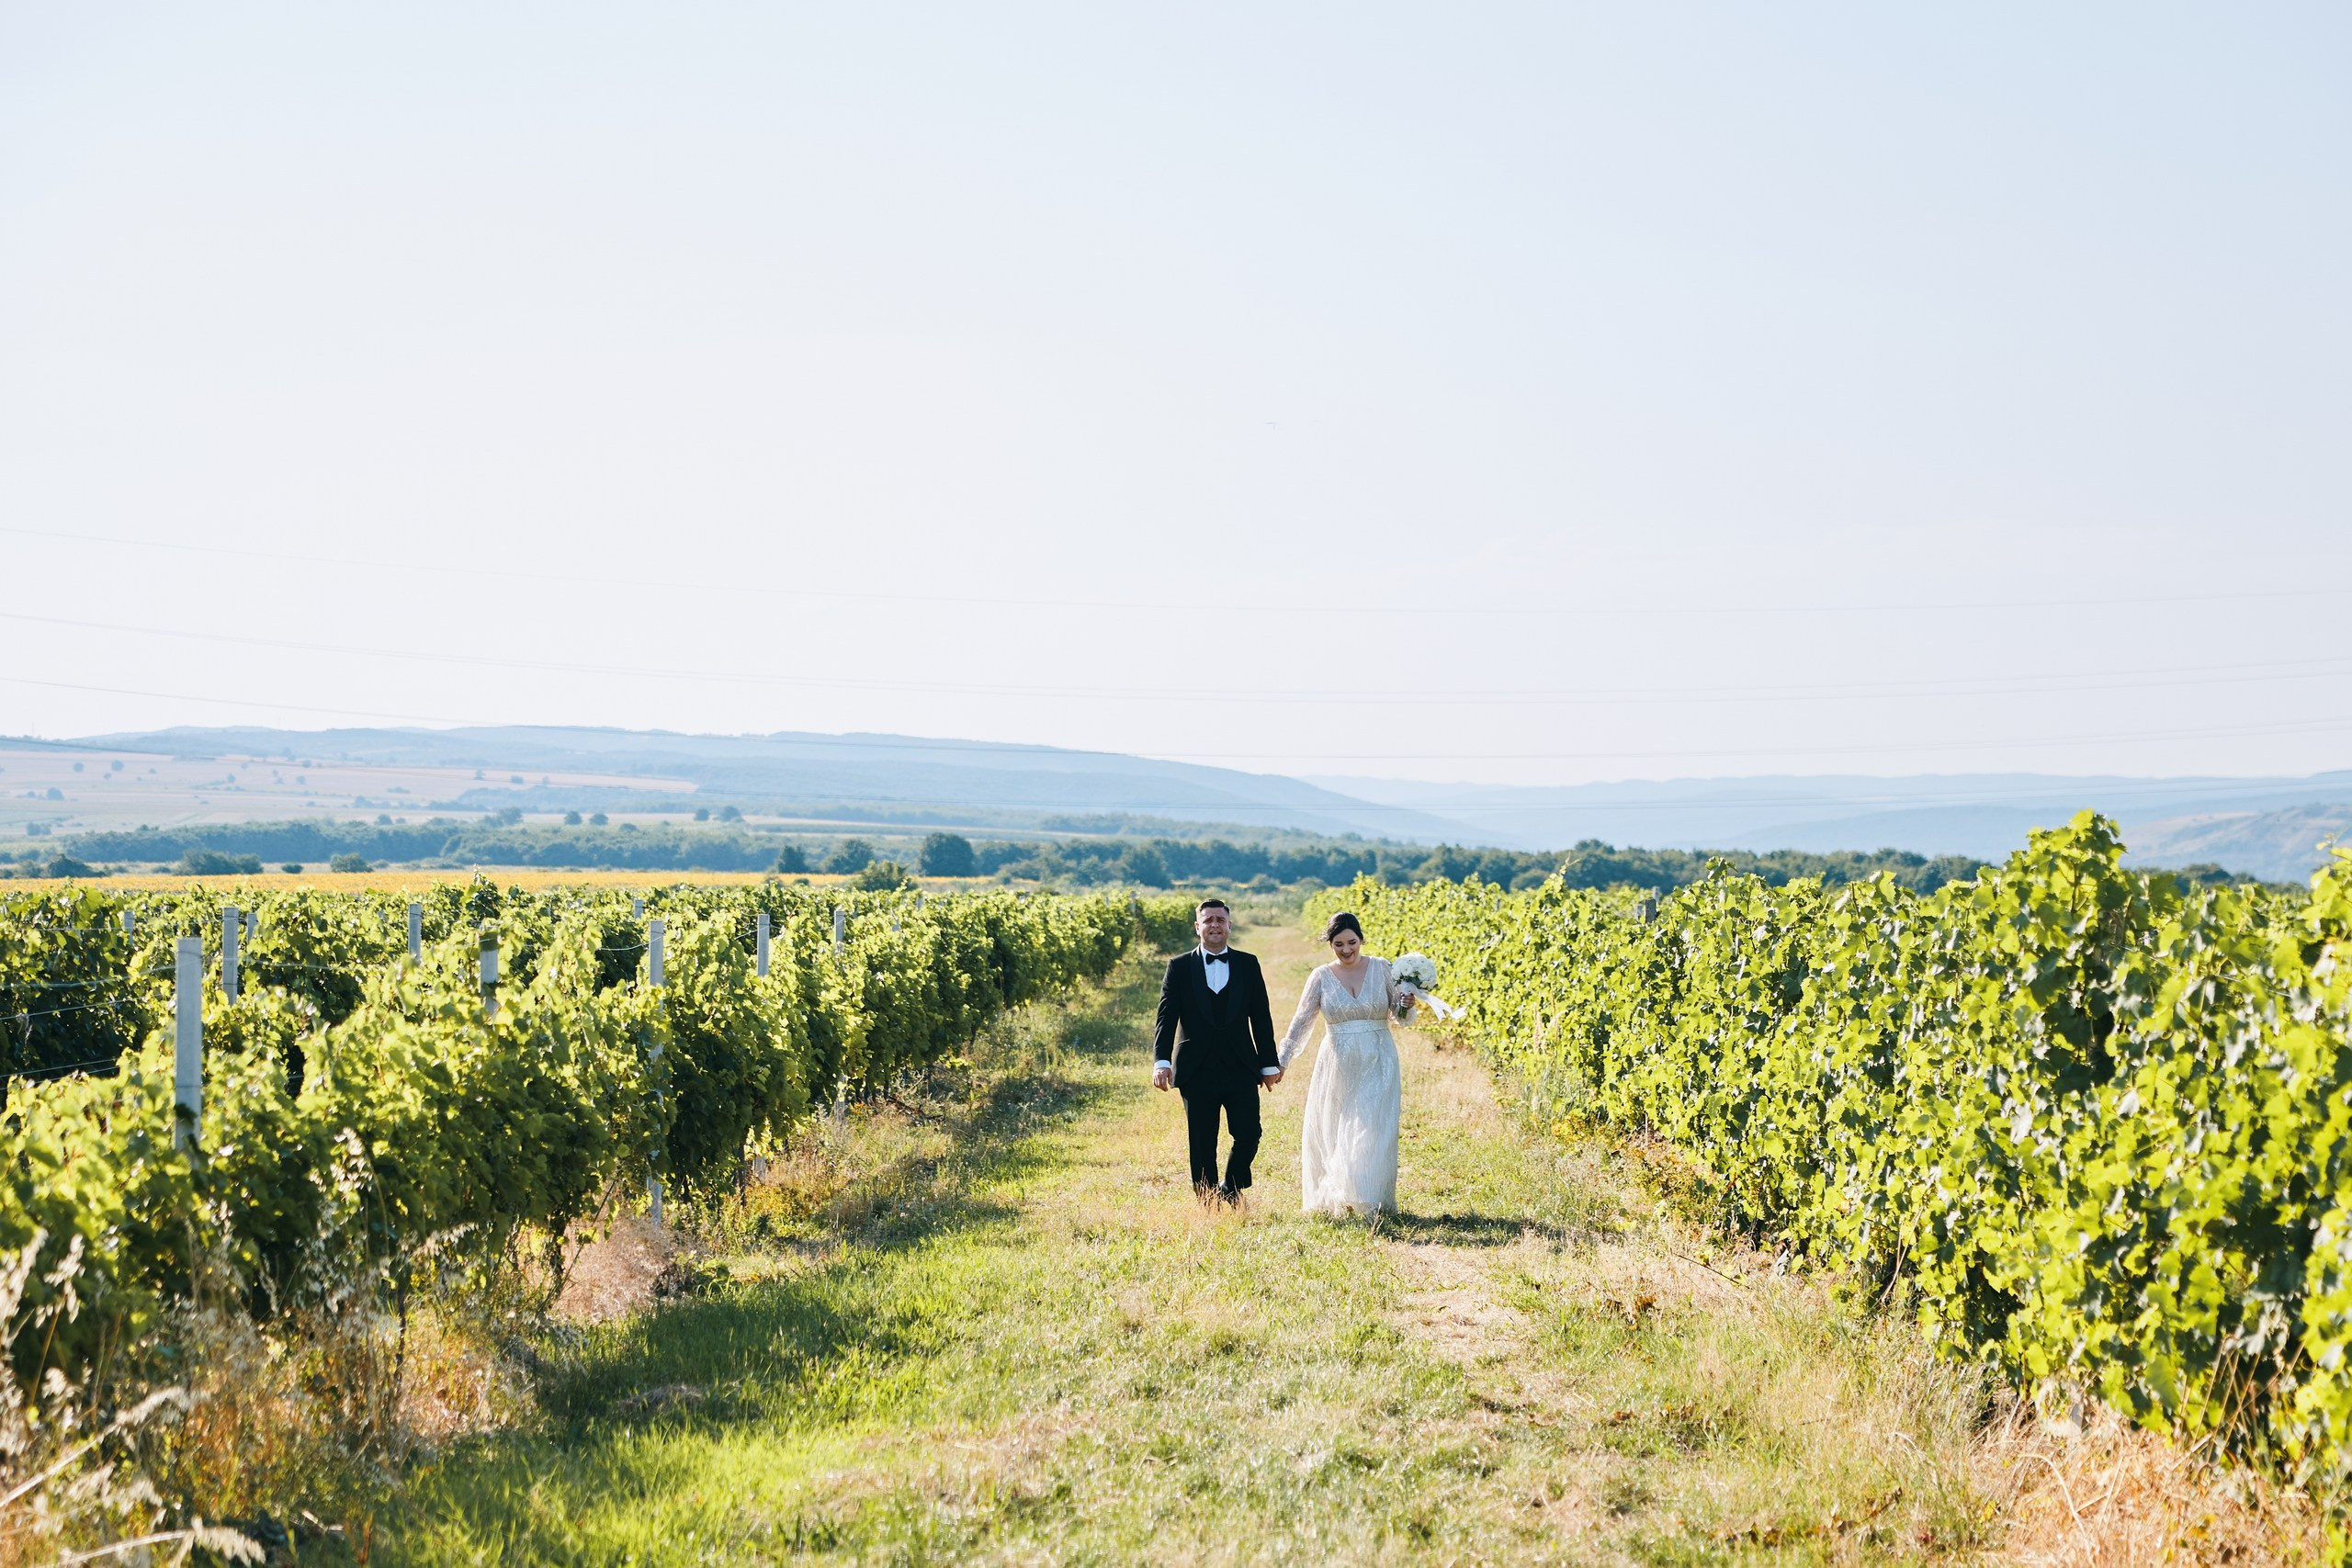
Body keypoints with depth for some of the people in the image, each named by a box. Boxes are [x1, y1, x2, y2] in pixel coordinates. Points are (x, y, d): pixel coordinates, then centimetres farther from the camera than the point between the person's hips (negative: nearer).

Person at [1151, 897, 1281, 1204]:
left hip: (1241, 1070, 1)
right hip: (1197, 1073, -1)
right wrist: (1161, 1061, -16)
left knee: (1248, 1136, -5)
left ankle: (1230, 1190, 20)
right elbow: (1165, 1018, -3)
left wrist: (1269, 1064, 8)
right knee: (1202, 1148, 2)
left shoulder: (1248, 964, 8)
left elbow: (1261, 1017, 10)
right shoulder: (1180, 967, 3)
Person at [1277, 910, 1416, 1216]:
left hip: (1377, 1066, -1)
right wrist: (1281, 1061, -16)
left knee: (1372, 1132, -7)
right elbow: (1302, 1022, -6)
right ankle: (1333, 1200, 18)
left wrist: (1406, 1004, -16)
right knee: (1331, 1132, 4)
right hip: (1337, 1067, 1)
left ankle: (1371, 1202, 1)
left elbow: (1398, 1013, 7)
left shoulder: (1381, 968, 0)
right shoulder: (1321, 976, 0)